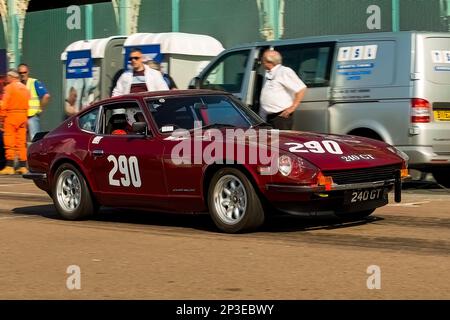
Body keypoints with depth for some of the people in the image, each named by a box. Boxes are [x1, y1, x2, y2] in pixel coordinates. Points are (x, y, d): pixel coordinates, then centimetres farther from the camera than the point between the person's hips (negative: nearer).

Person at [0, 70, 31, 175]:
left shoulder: (9, 87, -7)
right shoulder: (25, 88, 14)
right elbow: (27, 104, 14)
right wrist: (25, 117, 17)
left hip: (11, 115, -7)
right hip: (23, 116, 7)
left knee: (10, 142, -4)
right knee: (22, 142, 9)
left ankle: (9, 166, -7)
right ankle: (23, 166, 7)